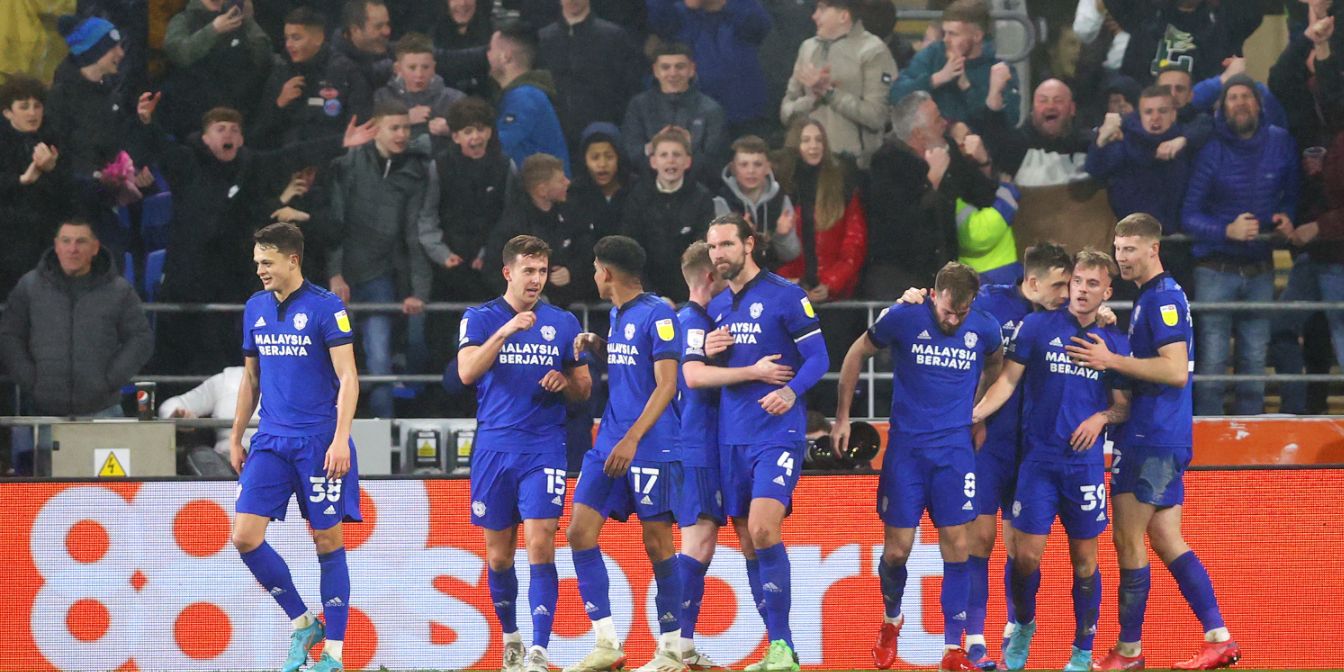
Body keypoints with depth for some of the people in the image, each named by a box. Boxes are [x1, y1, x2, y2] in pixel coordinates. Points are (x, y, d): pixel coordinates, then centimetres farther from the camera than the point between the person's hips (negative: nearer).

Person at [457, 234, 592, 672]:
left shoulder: (563, 323, 9)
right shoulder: (480, 319, 3)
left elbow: (584, 389, 15)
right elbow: (466, 372, -14)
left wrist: (565, 382, -7)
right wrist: (506, 331, -24)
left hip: (544, 450, 0)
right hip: (493, 449, 0)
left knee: (540, 544, -14)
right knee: (499, 555, 8)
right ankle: (510, 636, 29)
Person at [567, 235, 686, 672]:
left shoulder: (657, 315, -11)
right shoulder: (616, 315, 15)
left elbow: (666, 384, -16)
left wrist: (632, 439, -22)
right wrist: (597, 347, 10)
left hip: (653, 447, -9)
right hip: (610, 441, 9)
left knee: (657, 542, -3)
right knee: (580, 531, -2)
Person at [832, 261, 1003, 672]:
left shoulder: (985, 330, -2)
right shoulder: (903, 319, -8)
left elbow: (995, 366, 22)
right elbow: (856, 354, 7)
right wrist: (842, 417, 8)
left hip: (955, 450, 1)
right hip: (905, 448, -1)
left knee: (957, 549, -5)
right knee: (897, 549, 0)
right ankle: (891, 619, 30)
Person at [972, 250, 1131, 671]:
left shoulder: (1114, 343, 6)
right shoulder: (1037, 327, 1)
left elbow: (1124, 406, 11)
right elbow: (1009, 380, 3)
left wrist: (1102, 418, -10)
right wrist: (974, 414, -10)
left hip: (1085, 462, 1)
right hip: (1038, 459, -1)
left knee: (1084, 558, 3)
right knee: (1026, 554, -3)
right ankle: (1022, 627, 24)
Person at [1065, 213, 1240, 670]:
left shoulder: (1163, 298, -13)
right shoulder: (1154, 297, 18)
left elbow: (1176, 371, -22)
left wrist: (1112, 360, -21)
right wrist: (1110, 355, 13)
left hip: (1151, 440, -10)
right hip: (1163, 439, 10)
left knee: (1128, 540, -4)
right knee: (1166, 542, 10)